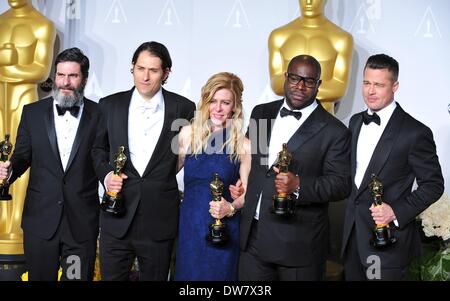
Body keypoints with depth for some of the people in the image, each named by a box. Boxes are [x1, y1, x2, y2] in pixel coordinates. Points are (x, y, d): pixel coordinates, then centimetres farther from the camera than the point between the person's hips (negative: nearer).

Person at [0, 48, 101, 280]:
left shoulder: (99, 115, -1)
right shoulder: (32, 112, 5)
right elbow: (22, 156, 8)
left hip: (82, 223, -2)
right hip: (40, 219, 2)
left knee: (80, 277, 7)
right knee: (39, 277, 14)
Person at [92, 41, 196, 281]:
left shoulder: (183, 108, -2)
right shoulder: (110, 105, 3)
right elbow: (99, 148, 14)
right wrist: (106, 174, -3)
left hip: (160, 221, -1)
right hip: (117, 218, 1)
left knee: (155, 277, 12)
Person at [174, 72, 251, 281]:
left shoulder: (243, 145, -3)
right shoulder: (188, 134, 1)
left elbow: (247, 192, 2)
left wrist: (231, 208, -15)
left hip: (224, 231, -1)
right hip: (189, 226, 1)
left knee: (219, 274, 10)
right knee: (188, 273, 11)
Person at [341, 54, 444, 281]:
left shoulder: (415, 132, -13)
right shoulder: (356, 122, 8)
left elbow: (434, 185, -9)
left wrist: (397, 212, -19)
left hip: (388, 237, -6)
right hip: (353, 234, 6)